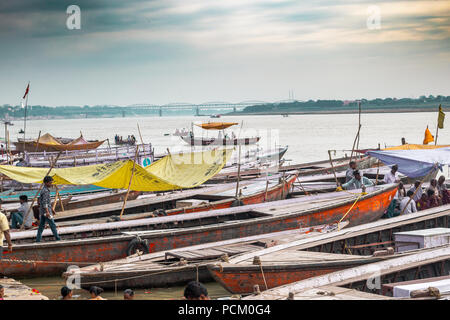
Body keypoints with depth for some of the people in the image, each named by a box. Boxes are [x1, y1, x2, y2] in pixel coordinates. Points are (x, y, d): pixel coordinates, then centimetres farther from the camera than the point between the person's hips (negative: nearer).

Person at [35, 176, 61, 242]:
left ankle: (38, 239, 6)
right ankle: (57, 238, 1)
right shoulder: (45, 191, -15)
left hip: (42, 212, 10)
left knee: (41, 226, 7)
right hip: (45, 211, -10)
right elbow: (44, 202, -22)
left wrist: (52, 209, 29)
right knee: (52, 225, -4)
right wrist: (47, 212, -26)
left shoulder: (45, 190, 17)